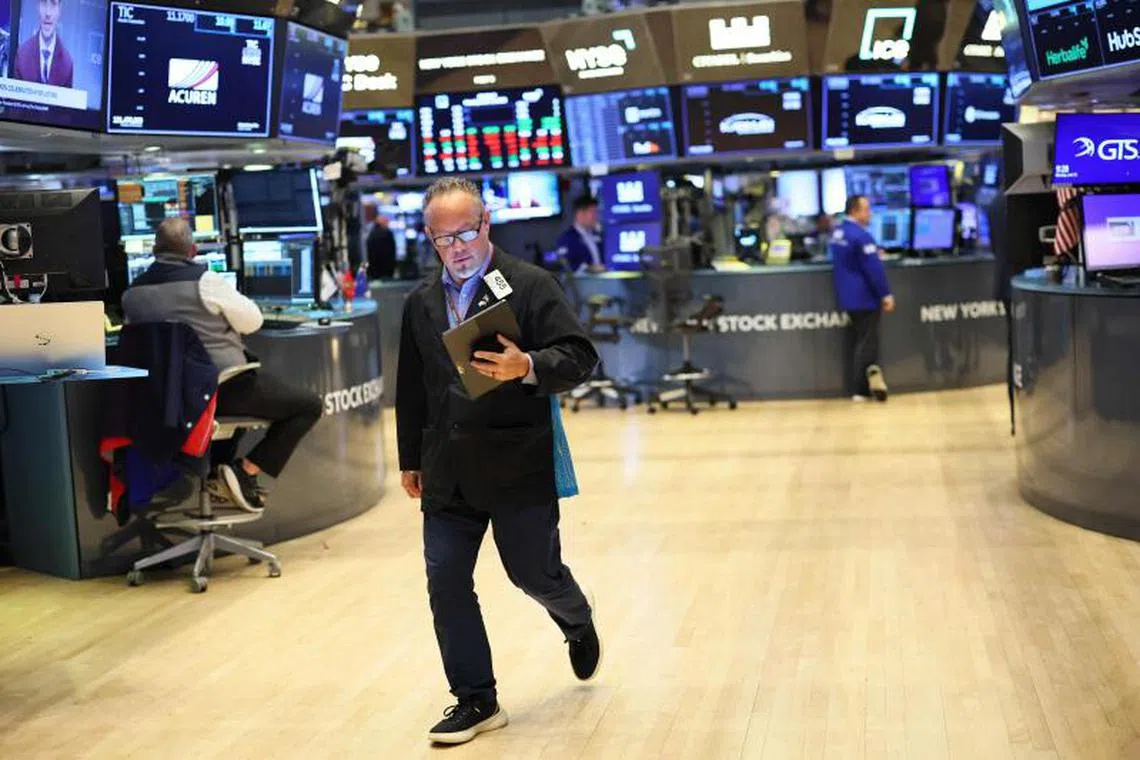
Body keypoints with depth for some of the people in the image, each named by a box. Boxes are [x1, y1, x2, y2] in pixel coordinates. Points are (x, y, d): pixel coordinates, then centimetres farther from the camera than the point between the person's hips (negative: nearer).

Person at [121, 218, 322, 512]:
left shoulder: (132, 293, 3)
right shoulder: (205, 281, -13)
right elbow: (253, 321, -3)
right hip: (224, 387, -7)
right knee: (309, 406, 3)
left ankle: (217, 467, 26)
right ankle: (246, 471, -5)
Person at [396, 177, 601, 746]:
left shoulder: (530, 285, -5)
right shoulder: (420, 304, 11)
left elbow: (579, 357, -12)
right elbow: (411, 389, 17)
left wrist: (527, 367, -30)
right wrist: (410, 460, 18)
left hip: (519, 467, -4)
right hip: (448, 474, 5)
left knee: (534, 572, 5)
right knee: (446, 582, 1)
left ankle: (578, 624, 41)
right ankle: (475, 701, 14)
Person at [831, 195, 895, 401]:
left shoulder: (838, 233, 10)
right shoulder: (861, 235, -20)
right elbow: (874, 269, -21)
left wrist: (873, 254, 19)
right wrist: (886, 294, -16)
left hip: (848, 297, 9)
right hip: (865, 298, -9)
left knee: (859, 341, 15)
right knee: (866, 342, -2)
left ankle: (861, 387, 17)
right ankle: (861, 389, -2)